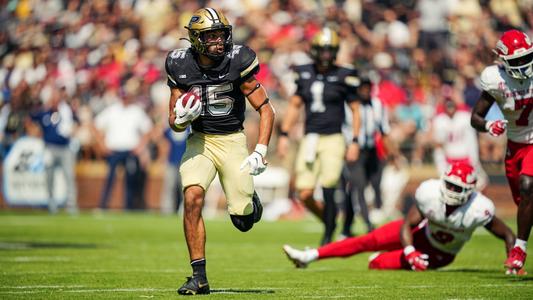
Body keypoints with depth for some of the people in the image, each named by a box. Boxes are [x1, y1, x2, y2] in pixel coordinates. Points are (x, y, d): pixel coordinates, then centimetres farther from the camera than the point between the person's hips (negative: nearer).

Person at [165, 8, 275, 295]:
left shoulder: (238, 61, -13)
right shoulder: (180, 66, -6)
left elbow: (266, 109, -8)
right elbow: (173, 122, 3)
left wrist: (260, 151, -19)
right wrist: (180, 119, -21)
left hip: (232, 140, -1)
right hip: (199, 141, 1)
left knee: (243, 220, -5)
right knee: (192, 198, -23)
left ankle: (250, 201, 36)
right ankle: (199, 277, -14)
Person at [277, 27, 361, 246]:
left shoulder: (343, 77, -3)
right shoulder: (304, 74, 8)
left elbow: (355, 110, 2)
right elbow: (294, 105, 16)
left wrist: (355, 142, -4)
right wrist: (284, 135, 10)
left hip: (333, 139, -4)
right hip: (310, 140, 4)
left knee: (328, 190, -15)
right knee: (305, 195, -2)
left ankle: (328, 236, 0)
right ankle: (329, 222, 23)